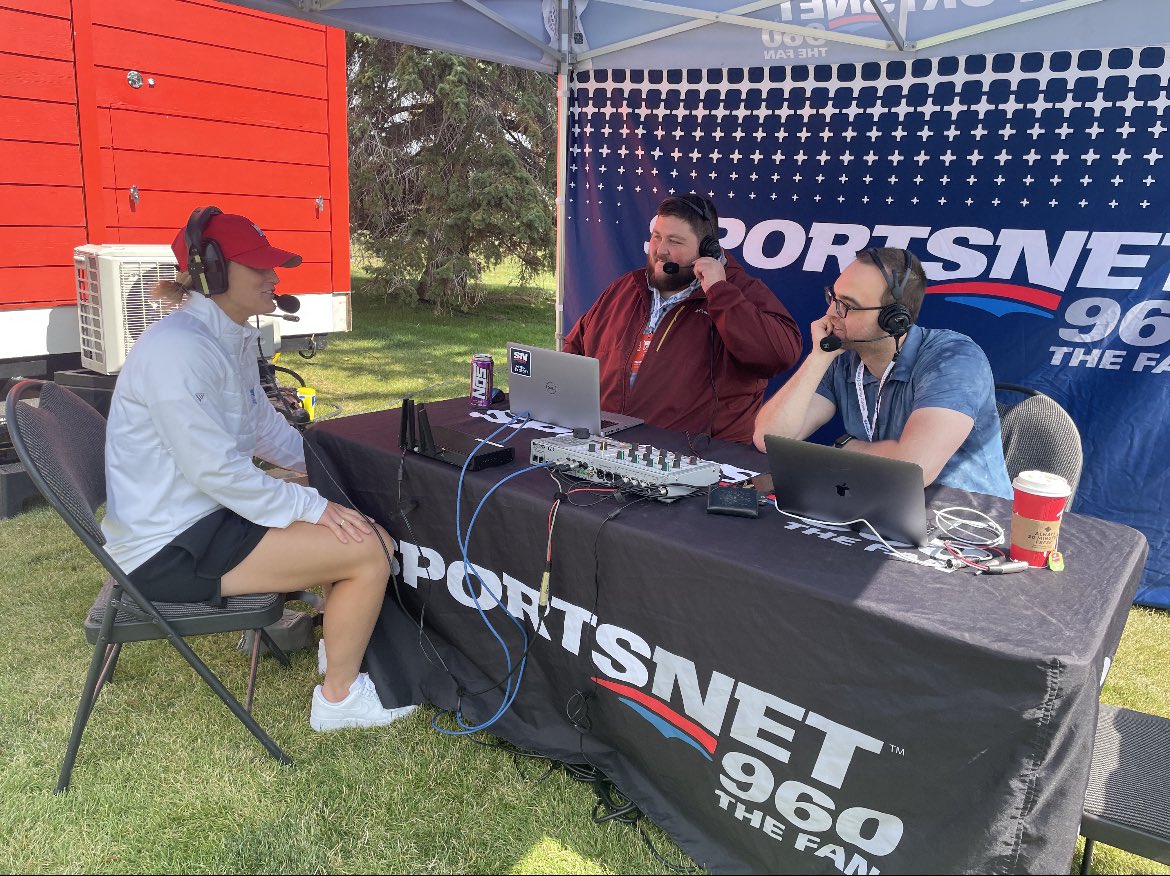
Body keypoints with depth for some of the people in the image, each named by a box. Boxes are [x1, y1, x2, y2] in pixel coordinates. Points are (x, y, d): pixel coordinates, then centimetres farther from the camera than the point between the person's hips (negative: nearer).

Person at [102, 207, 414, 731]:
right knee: (368, 553, -16)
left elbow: (262, 423, 19)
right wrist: (310, 506, -20)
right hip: (169, 549, -10)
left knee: (373, 533, 10)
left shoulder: (233, 338, 8)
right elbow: (215, 468, -26)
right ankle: (338, 698, 4)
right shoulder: (177, 349, -24)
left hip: (212, 514, 10)